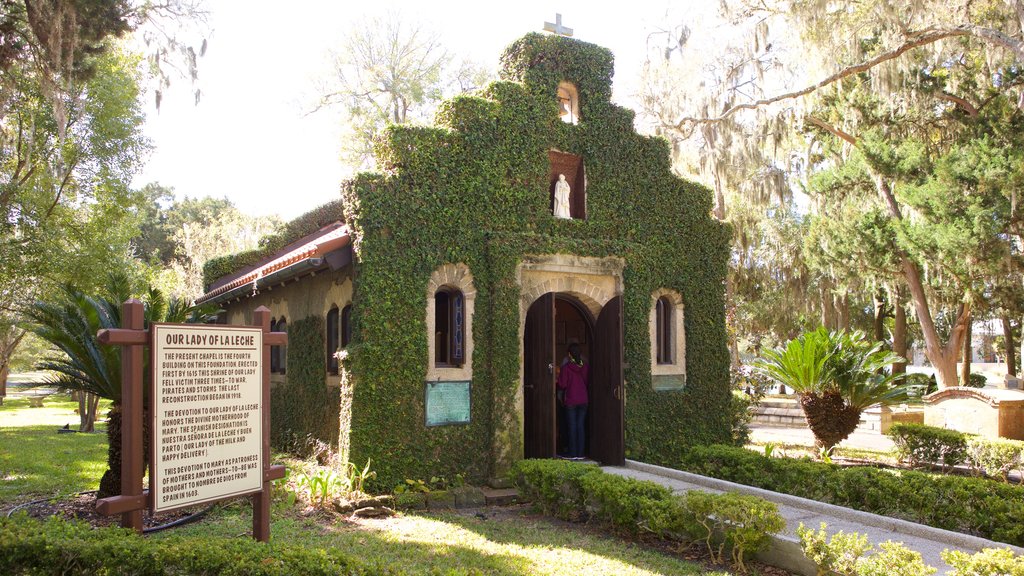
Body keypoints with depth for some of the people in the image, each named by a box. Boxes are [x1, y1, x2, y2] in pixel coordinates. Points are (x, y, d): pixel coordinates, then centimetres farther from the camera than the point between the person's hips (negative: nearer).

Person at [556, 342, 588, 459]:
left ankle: (573, 454, 3)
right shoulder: (585, 366, 0)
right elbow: (588, 381, 7)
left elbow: (562, 385, -9)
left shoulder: (566, 367, -10)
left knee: (572, 427, 2)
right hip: (583, 400, 3)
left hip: (571, 401, -3)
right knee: (581, 426, 7)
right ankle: (580, 453, 8)